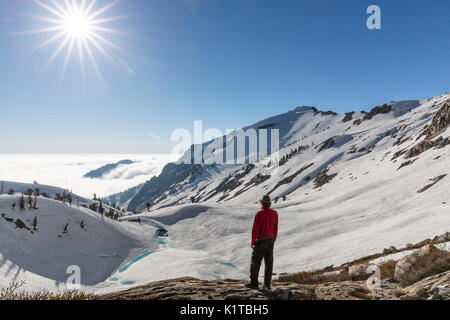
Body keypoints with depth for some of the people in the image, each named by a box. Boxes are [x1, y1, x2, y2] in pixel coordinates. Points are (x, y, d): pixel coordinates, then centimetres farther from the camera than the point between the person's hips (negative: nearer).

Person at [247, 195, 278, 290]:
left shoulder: (259, 214, -16)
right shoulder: (274, 213, 2)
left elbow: (255, 229, -15)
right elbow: (275, 229, 7)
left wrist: (252, 242, -5)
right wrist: (273, 240, 17)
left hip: (261, 240, -6)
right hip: (271, 240, 6)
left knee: (256, 261, 5)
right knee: (269, 262, 10)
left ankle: (254, 283, 9)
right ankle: (267, 284, 13)